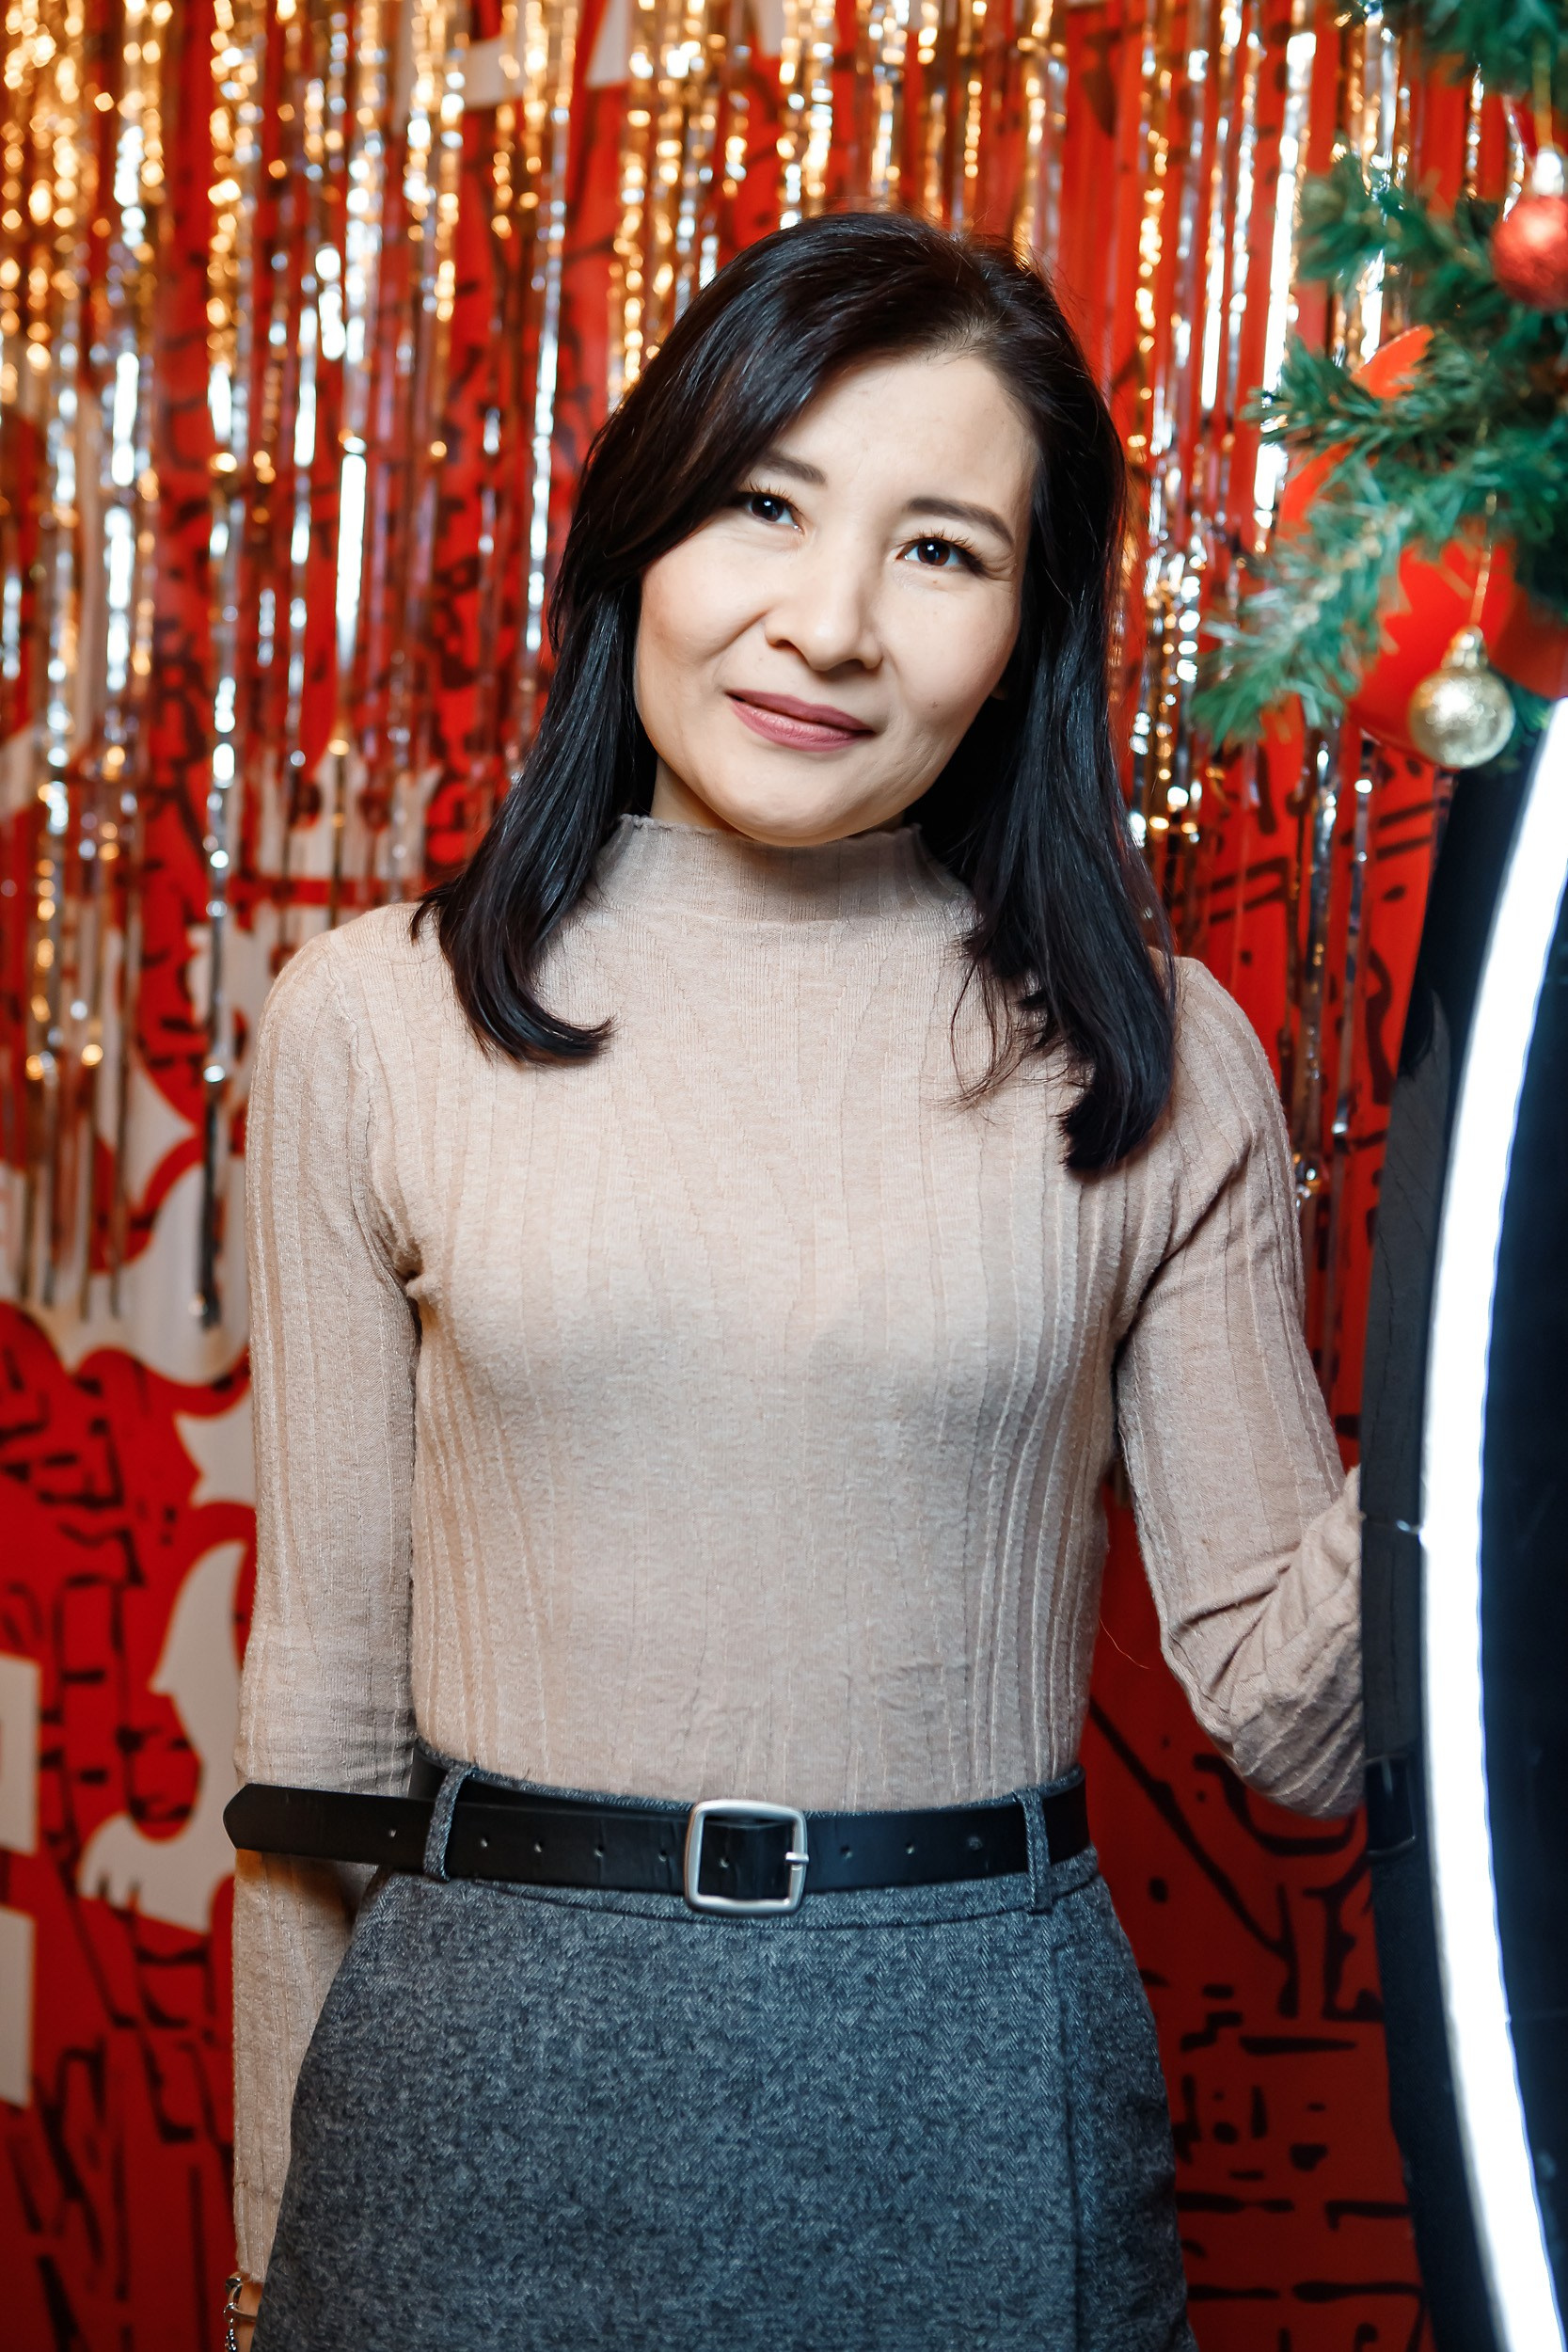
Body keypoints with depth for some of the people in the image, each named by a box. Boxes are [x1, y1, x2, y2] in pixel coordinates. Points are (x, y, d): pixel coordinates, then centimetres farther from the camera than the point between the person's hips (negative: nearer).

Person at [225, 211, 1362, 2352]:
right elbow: (326, 1673, 3)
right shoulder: (382, 1017, -3)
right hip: (489, 2082, 0)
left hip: (979, 2104, 1)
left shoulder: (1153, 1057, -2)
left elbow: (1296, 1718, -2)